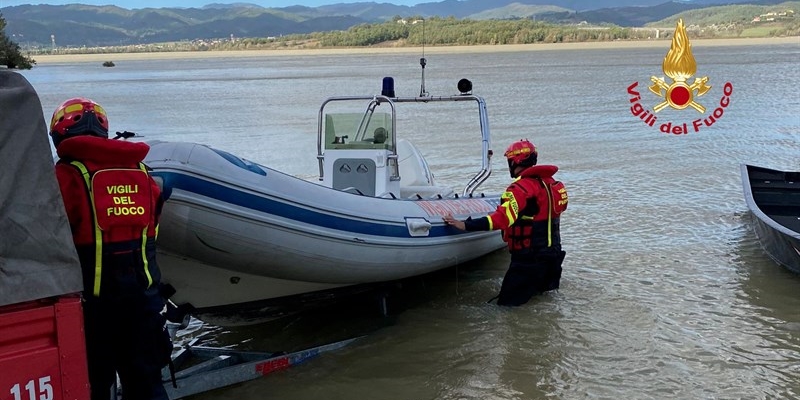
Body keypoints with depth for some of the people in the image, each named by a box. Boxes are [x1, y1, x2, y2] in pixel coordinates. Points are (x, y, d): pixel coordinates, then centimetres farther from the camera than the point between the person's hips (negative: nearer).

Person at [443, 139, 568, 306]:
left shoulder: (521, 187, -19)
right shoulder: (549, 182, 6)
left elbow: (502, 218, -28)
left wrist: (465, 225, -30)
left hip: (529, 256, -8)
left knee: (507, 301, -3)